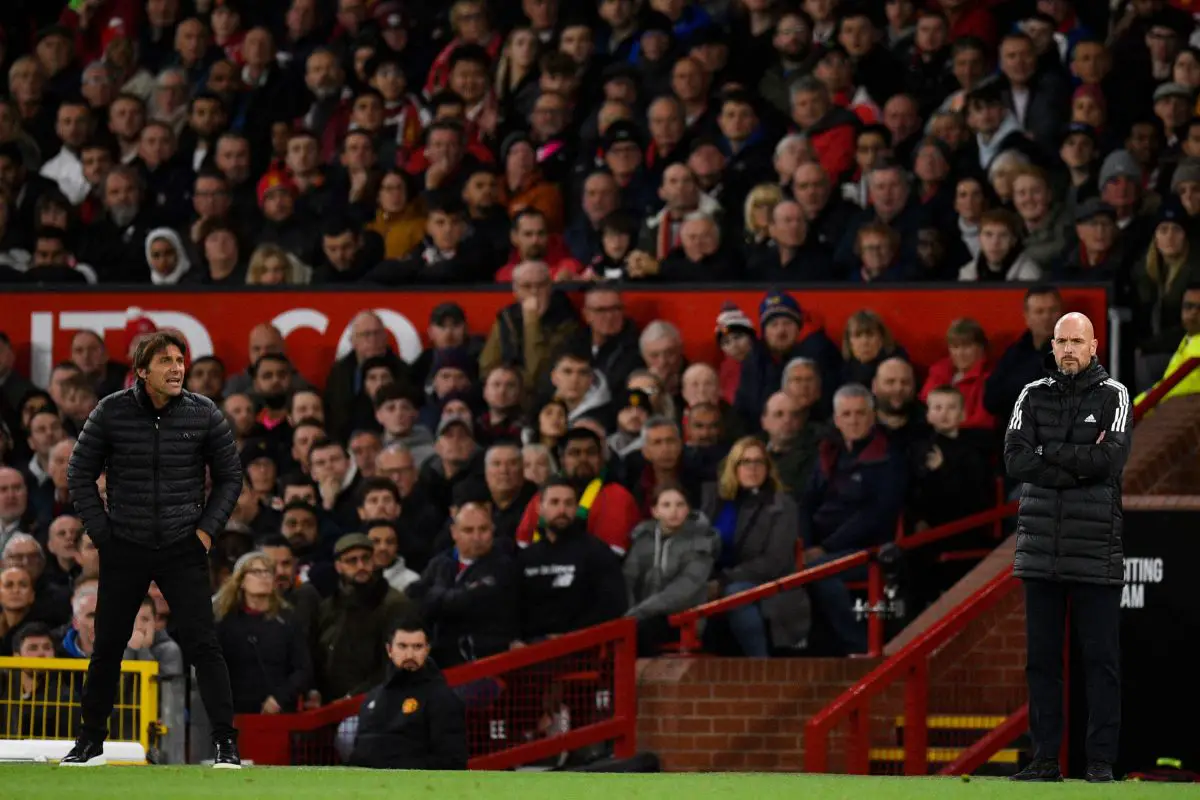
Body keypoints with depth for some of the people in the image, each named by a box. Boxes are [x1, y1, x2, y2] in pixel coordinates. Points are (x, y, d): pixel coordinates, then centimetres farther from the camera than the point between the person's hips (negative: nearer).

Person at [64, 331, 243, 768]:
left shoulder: (204, 414, -4)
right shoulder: (111, 413, -6)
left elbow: (230, 475, 7)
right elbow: (80, 473, 4)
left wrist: (207, 528, -2)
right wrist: (100, 531, -1)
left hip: (183, 549, -1)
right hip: (124, 549, 1)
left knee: (202, 643, -9)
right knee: (107, 645, 9)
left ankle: (226, 743, -7)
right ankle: (90, 742, 22)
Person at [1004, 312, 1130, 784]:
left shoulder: (1113, 396, 3)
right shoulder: (1033, 396, 10)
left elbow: (1110, 460, -13)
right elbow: (1015, 461, -4)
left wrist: (1049, 453, -7)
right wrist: (1079, 463, -11)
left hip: (1095, 553, -3)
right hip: (1040, 550, 3)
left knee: (1101, 658, -2)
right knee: (1042, 658, 5)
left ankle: (1101, 759, 2)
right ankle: (1044, 759, 10)